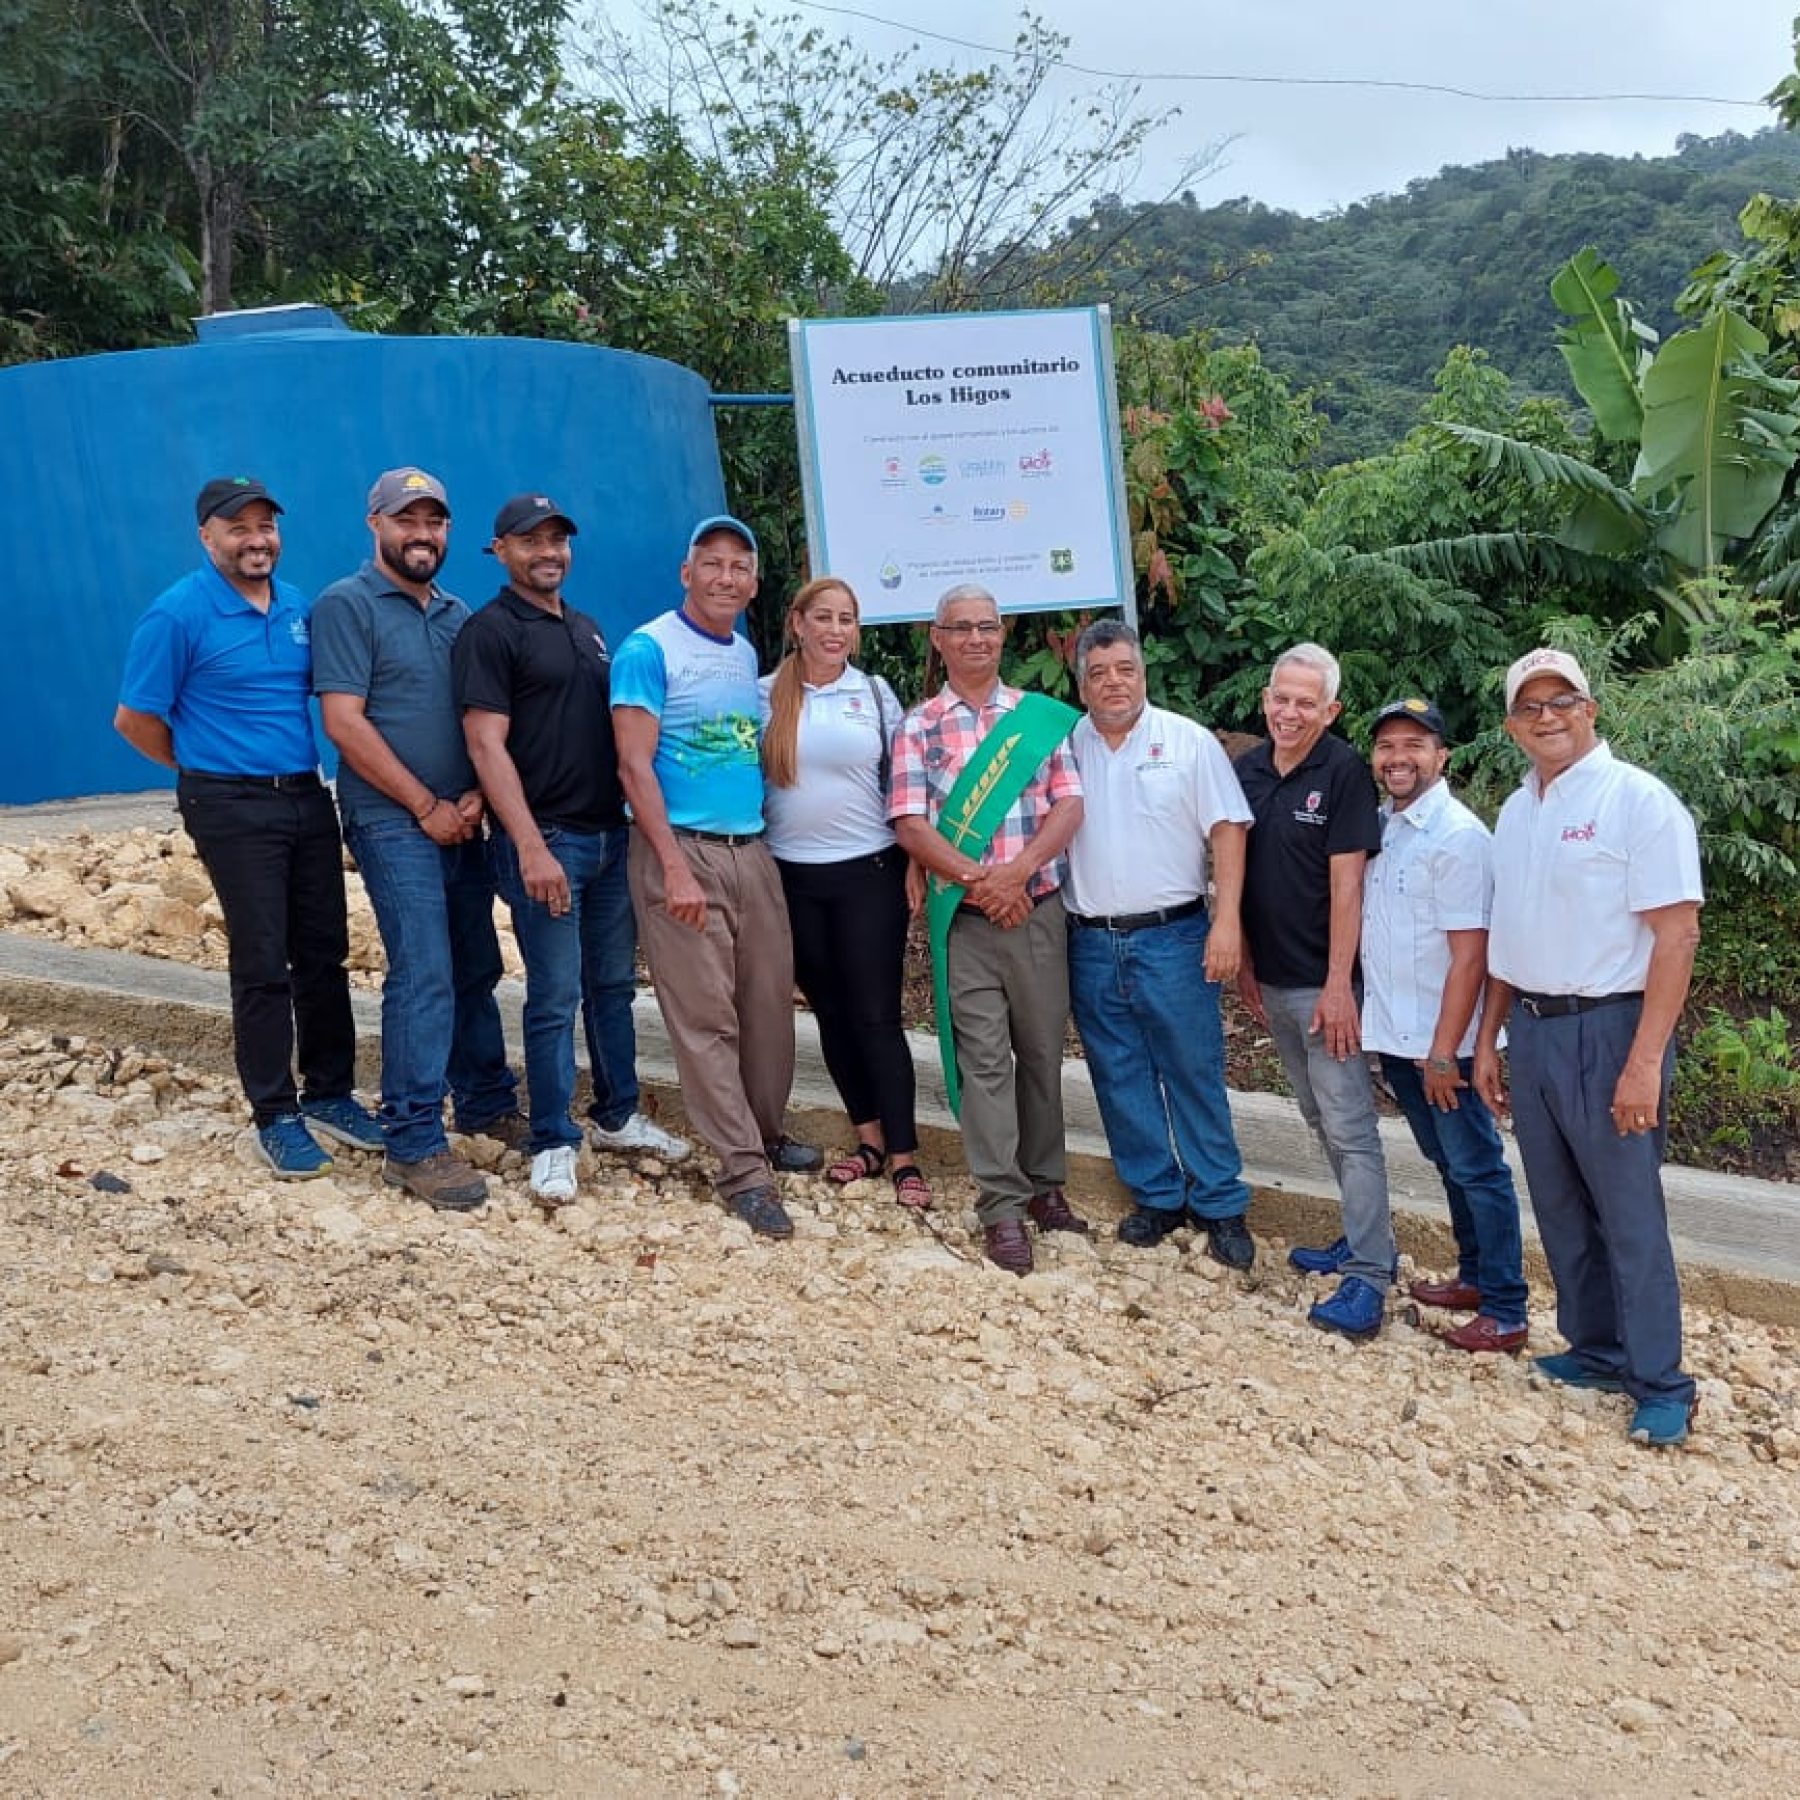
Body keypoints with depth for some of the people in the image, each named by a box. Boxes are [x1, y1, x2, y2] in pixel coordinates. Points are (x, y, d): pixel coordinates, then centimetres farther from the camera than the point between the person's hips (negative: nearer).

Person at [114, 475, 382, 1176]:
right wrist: (208, 770, 5)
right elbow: (135, 719, -4)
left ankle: (330, 1094, 23)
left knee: (324, 953, 10)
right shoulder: (178, 614, -9)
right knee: (262, 964, -1)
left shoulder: (299, 608, 8)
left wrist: (304, 768, 8)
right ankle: (275, 1116, 10)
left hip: (308, 797, 6)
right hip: (234, 808, -5)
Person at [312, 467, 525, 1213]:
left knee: (476, 968, 12)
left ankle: (485, 1103, 27)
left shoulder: (458, 614, 15)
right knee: (424, 975, -11)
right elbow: (345, 723, -12)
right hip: (393, 821, -6)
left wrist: (474, 799, -3)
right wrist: (426, 807, -12)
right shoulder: (346, 606, -5)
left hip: (459, 821, 7)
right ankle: (413, 1145, -6)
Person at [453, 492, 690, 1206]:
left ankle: (618, 1117, 27)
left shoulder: (587, 629, 17)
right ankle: (553, 1144, 9)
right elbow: (487, 746, -14)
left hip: (612, 835, 7)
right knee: (555, 997, -3)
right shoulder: (490, 631, -6)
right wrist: (531, 848, -21)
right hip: (547, 839, -7)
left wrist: (635, 823, 13)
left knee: (614, 985, 14)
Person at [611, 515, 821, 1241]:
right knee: (705, 1016, -2)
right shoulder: (649, 650, -7)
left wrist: (764, 828, 13)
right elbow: (634, 766, -13)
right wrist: (674, 868, -18)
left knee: (769, 1001, 10)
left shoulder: (747, 655, 14)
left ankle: (767, 1133, 28)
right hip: (682, 849, -7)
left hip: (752, 850, 7)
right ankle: (743, 1171, 3)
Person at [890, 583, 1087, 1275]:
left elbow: (1068, 806, -1)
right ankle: (1002, 1206, 4)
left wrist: (1017, 871, -16)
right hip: (967, 920, -2)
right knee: (984, 1059, -2)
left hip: (1040, 909, 2)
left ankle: (1044, 1184, 25)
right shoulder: (919, 727, 4)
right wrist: (977, 880, -16)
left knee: (1042, 1053, 10)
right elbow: (910, 826, -4)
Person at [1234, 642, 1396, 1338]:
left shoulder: (1343, 773, -12)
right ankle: (1362, 1237, 29)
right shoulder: (1246, 770, 6)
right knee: (1321, 1120, 16)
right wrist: (1244, 962, 12)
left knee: (1350, 1128, -5)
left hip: (1324, 983, -7)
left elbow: (1346, 884, -15)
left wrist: (1338, 984, -18)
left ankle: (1367, 1275, -1)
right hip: (1272, 980, 7)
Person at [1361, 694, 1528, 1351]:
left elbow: (1470, 955, -18)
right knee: (1447, 1162, 19)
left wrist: (1443, 1052, -20)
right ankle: (1474, 1277, 32)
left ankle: (1505, 1312, 10)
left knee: (1477, 1171, 1)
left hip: (1441, 1043, -7)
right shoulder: (1380, 826, 7)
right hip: (1392, 1036, 7)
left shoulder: (1457, 835, -15)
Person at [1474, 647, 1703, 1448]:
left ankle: (1660, 1385, 14)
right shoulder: (1516, 810, 11)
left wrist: (1645, 1061, -20)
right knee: (1560, 1207, 15)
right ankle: (1597, 1350, 31)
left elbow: (1677, 934, -16)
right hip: (1531, 1029, 7)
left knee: (1629, 1215, 1)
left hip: (1606, 1029, -7)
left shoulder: (1637, 799, -12)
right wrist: (1488, 1039, 15)